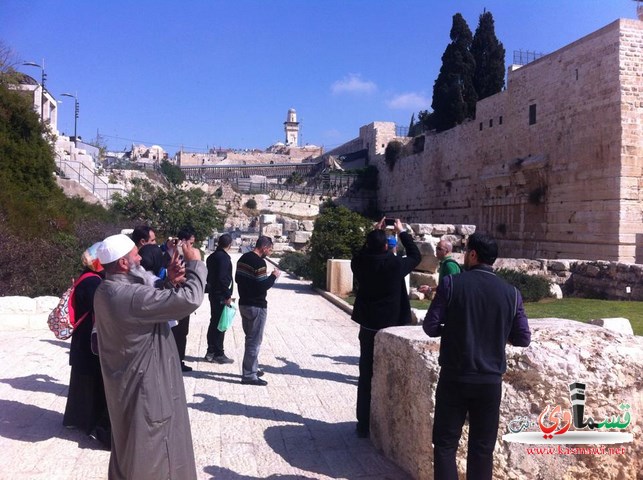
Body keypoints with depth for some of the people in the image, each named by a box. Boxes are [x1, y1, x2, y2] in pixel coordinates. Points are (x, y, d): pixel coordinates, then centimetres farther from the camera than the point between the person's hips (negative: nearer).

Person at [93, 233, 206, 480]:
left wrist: (170, 283, -3)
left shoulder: (107, 291, 2)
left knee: (128, 448, 25)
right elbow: (189, 299, -31)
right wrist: (195, 264, -16)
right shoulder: (130, 295, -30)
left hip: (127, 382, 10)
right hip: (144, 387, -9)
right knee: (148, 450, 9)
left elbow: (151, 304, 11)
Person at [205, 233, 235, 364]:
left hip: (213, 294, 9)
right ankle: (219, 354, 3)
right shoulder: (224, 257, -17)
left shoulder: (212, 256, 12)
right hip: (221, 296, -9)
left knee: (214, 322, 15)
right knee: (220, 325, -3)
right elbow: (222, 278, -23)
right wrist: (228, 296, -19)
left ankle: (210, 352, 22)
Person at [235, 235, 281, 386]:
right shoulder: (259, 262, -20)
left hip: (244, 304, 10)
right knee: (254, 341, -2)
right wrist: (274, 276, -9)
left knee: (250, 338, 20)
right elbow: (263, 286, -23)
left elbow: (237, 279, 17)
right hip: (256, 306, -9)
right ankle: (249, 375, 3)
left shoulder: (243, 258, 9)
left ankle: (252, 368, 30)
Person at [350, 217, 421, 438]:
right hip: (392, 329, -2)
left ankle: (364, 424, 15)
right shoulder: (396, 264, -14)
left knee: (366, 377, 9)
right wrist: (402, 232, 14)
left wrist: (375, 232, 19)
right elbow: (416, 256, 6)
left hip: (368, 328, 2)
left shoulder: (360, 264, -7)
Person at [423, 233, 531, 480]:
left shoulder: (451, 283, -9)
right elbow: (523, 339, 3)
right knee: (482, 448, 12)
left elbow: (430, 327, -8)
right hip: (490, 381, 2)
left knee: (445, 444, 9)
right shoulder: (511, 293, -2)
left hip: (454, 377, -2)